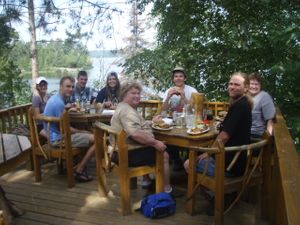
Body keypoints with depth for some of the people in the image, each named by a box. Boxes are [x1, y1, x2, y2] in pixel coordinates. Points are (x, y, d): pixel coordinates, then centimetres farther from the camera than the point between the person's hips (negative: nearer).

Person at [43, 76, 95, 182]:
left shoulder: (55, 98, 9)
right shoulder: (59, 103, -23)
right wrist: (82, 132, -7)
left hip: (55, 135, 11)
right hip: (59, 138, -11)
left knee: (88, 136, 24)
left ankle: (79, 165, 16)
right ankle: (79, 171, -3)